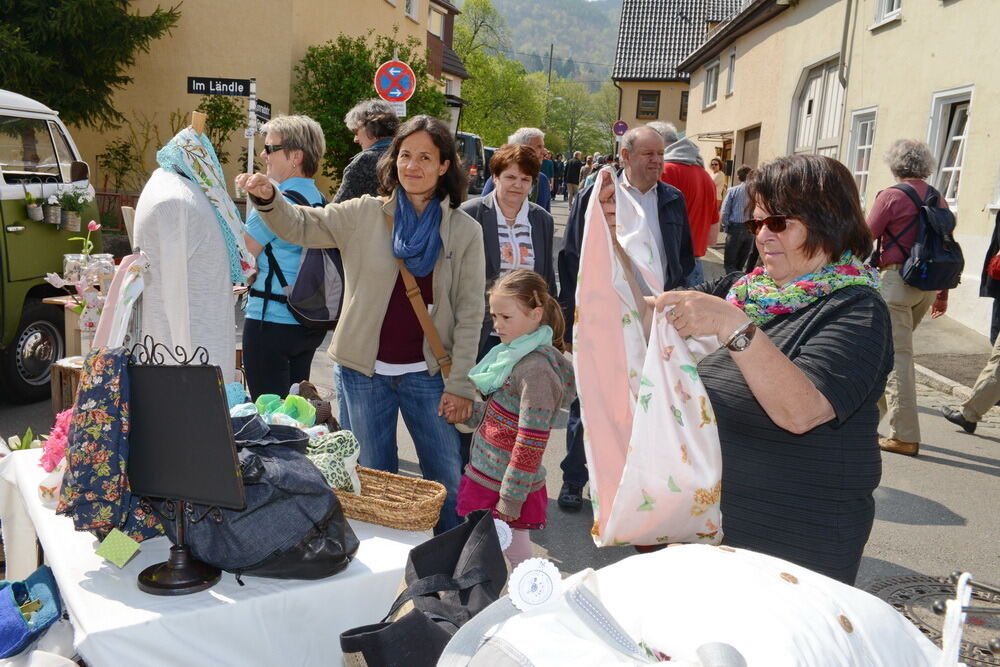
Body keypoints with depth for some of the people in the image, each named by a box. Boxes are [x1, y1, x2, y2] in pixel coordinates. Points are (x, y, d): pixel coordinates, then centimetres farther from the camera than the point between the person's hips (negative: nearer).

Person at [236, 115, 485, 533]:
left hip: (428, 373, -1)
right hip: (366, 371, 1)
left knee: (448, 482, 7)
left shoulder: (465, 231, -2)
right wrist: (267, 199, -27)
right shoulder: (364, 215, 0)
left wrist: (460, 385, -7)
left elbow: (470, 313, -3)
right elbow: (301, 226, -6)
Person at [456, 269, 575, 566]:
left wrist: (509, 503, -18)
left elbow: (530, 444, -22)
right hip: (484, 479, 9)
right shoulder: (515, 354, 6)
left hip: (506, 489, -9)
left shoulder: (536, 369, -22)